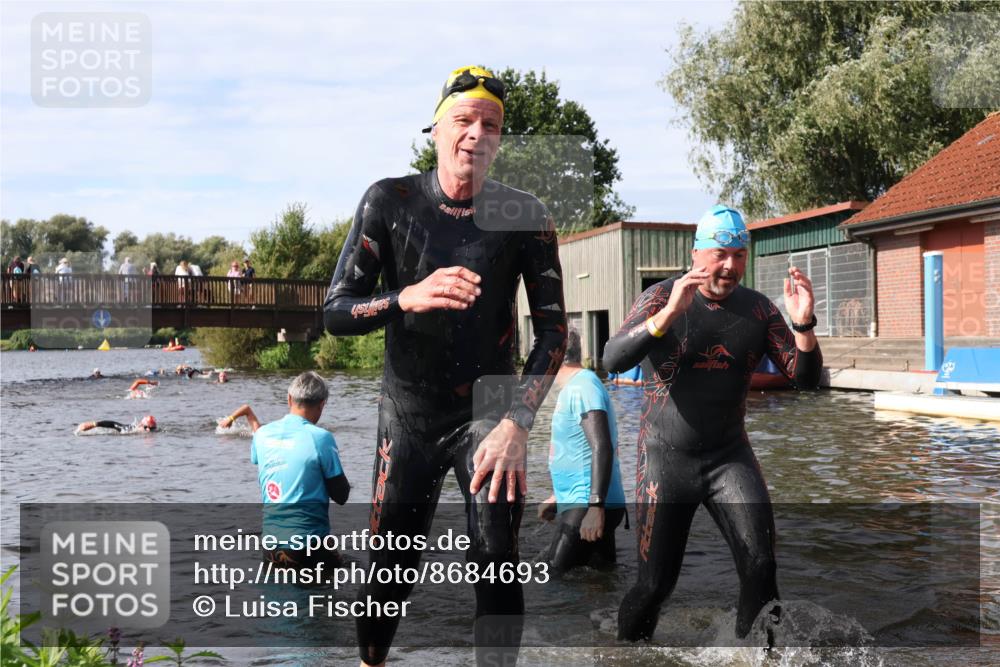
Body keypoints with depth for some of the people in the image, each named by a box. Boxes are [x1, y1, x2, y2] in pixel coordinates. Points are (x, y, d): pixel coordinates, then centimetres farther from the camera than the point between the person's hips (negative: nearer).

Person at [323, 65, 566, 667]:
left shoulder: (525, 217, -7)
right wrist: (408, 298, -30)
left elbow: (553, 328, -6)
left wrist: (516, 423, -17)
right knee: (390, 567, 7)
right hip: (408, 415, 1)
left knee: (497, 559, -13)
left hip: (487, 412, 0)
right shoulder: (390, 201, -7)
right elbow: (335, 313, -10)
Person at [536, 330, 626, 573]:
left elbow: (602, 449, -24)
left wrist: (595, 506, -31)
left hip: (587, 507, -10)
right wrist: (557, 498, 31)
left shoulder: (581, 387, -14)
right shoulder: (574, 387, 17)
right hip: (579, 504, 10)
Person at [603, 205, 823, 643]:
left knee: (760, 567, -14)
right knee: (654, 585, 1)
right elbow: (613, 361, -23)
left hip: (730, 455, 3)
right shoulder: (661, 297, -7)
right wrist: (669, 313, -38)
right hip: (666, 458, -2)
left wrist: (803, 324, -21)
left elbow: (806, 379, -2)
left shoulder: (758, 309, 2)